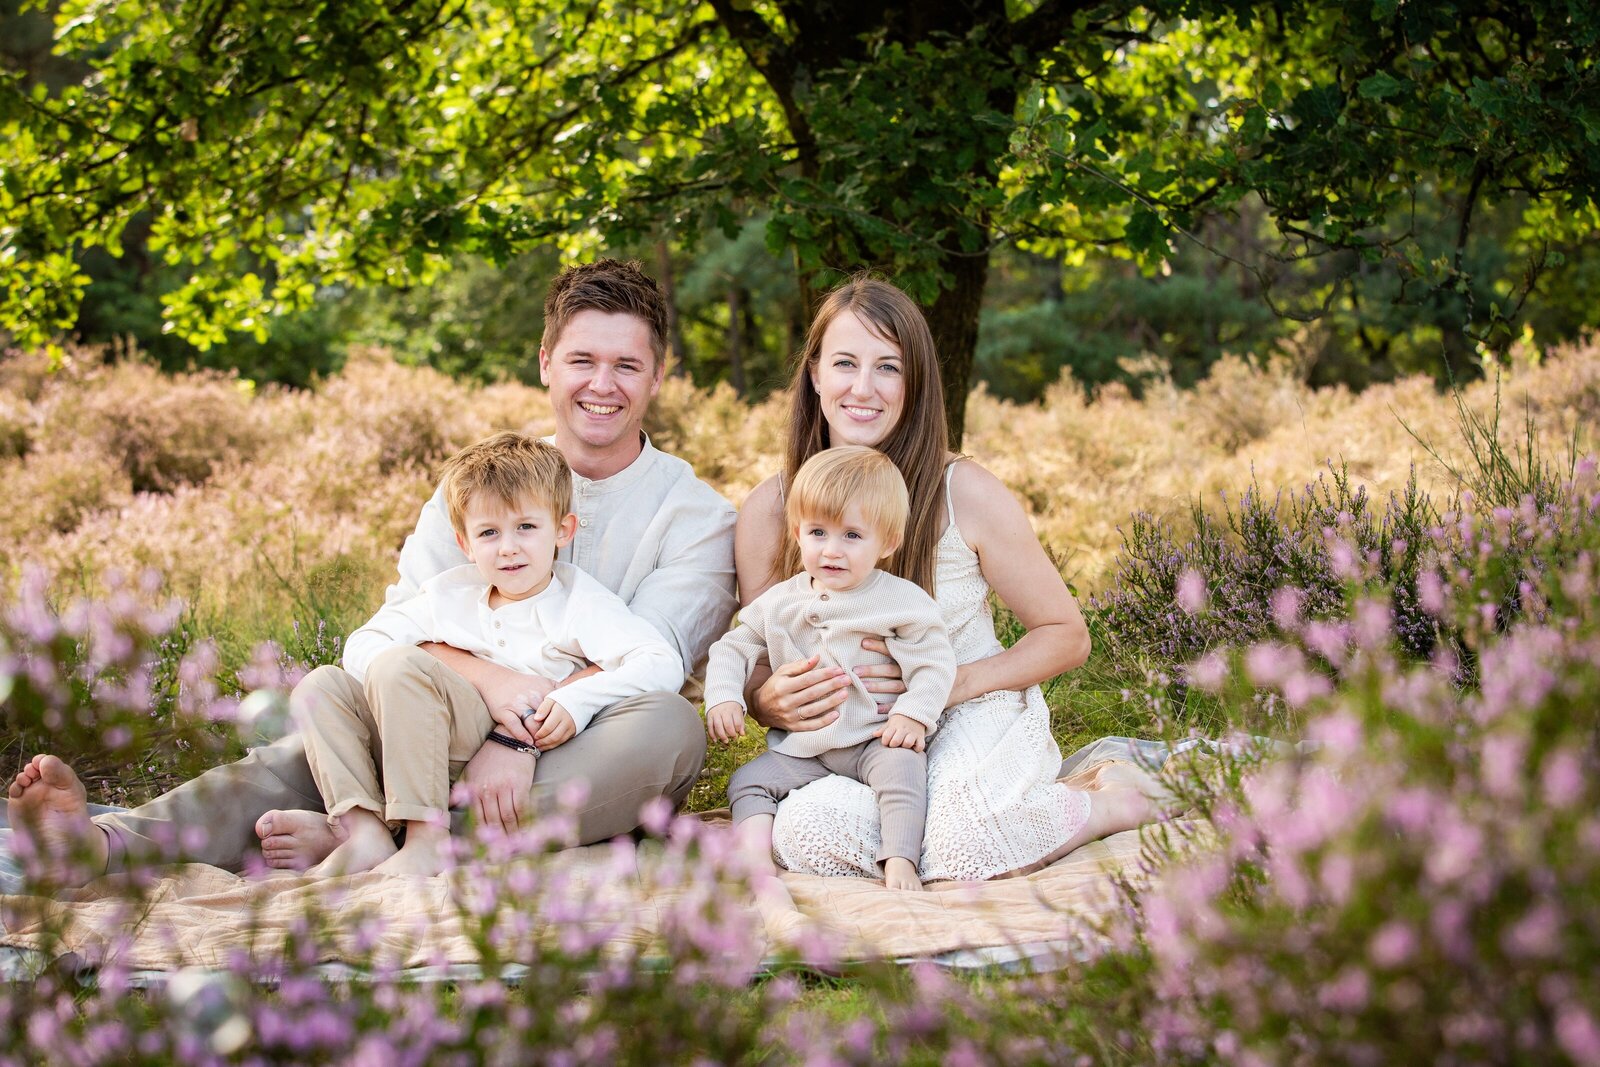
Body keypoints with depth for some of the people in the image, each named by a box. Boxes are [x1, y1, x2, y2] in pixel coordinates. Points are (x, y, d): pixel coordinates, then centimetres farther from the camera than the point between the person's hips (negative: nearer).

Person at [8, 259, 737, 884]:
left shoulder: (697, 515, 2)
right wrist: (490, 680, -26)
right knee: (324, 695, -24)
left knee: (670, 726, -36)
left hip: (590, 767, -2)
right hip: (467, 738, 3)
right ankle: (110, 842, -48)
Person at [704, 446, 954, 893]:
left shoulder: (902, 600, -6)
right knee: (748, 781, -11)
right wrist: (723, 698, -4)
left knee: (903, 766, -32)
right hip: (801, 748, 4)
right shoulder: (781, 602, 6)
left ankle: (900, 860, -34)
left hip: (874, 739, -4)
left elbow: (935, 662, -7)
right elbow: (733, 649, 13)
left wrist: (913, 715, -21)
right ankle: (756, 859, -20)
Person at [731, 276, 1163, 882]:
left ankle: (1104, 805, -3)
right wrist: (771, 703, -19)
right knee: (804, 836, -34)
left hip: (974, 720, -1)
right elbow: (753, 674, 7)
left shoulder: (966, 495, -8)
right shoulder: (768, 510, -3)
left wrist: (949, 684, -16)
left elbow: (1066, 635, 1)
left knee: (965, 845, -35)